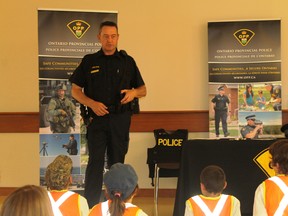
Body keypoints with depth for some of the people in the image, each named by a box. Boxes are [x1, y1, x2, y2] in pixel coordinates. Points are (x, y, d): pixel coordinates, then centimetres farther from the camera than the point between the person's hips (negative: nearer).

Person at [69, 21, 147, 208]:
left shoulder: (127, 61, 9)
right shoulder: (89, 61, 7)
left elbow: (143, 90, 13)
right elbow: (75, 90, 7)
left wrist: (133, 93, -10)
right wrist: (92, 104, -10)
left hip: (120, 118, 1)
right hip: (97, 117, -1)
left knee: (117, 162, 7)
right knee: (95, 162, -7)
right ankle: (91, 206, -5)